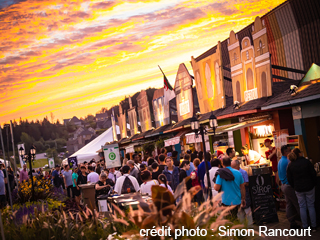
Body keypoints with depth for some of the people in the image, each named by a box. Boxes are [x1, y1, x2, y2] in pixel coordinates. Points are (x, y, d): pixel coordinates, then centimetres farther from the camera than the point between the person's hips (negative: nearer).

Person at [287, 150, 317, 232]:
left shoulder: (290, 165, -4)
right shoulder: (306, 162, -9)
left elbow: (289, 179, 0)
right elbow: (313, 174, -4)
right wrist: (314, 183, 10)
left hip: (298, 189, 1)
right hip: (309, 187, -1)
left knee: (302, 207, 9)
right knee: (311, 206, 9)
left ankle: (305, 227, 11)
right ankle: (313, 226, 13)